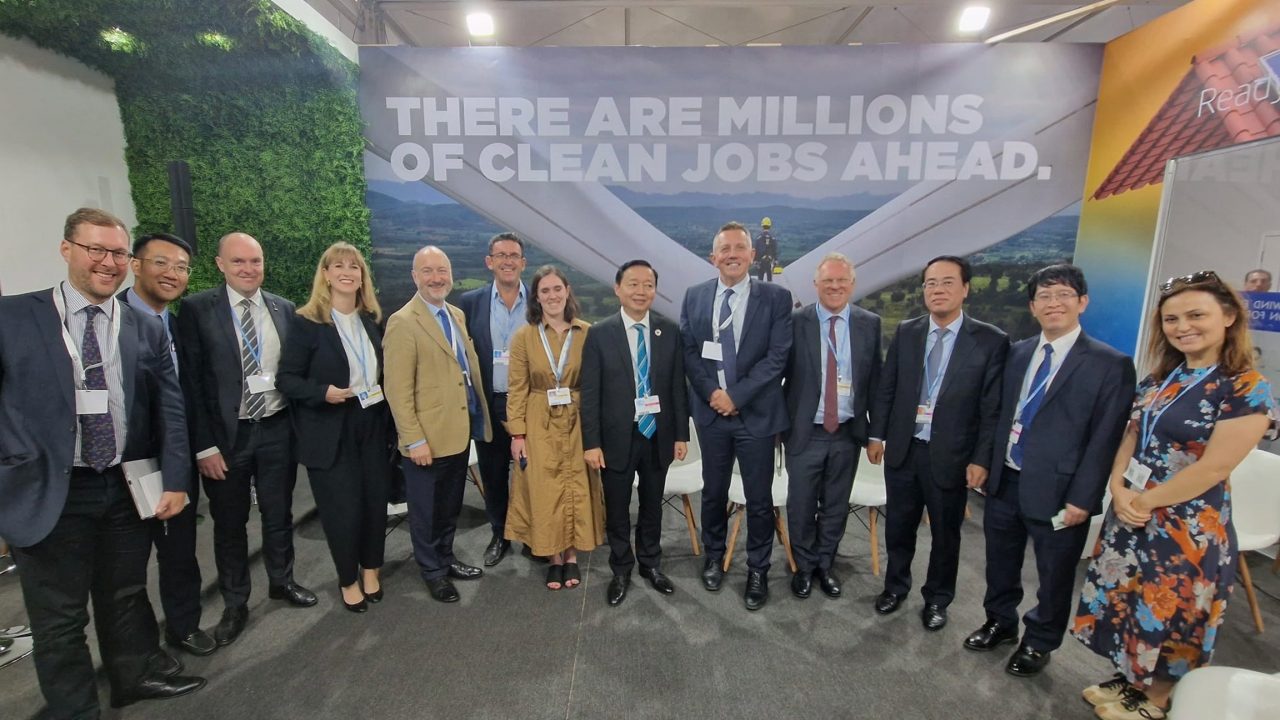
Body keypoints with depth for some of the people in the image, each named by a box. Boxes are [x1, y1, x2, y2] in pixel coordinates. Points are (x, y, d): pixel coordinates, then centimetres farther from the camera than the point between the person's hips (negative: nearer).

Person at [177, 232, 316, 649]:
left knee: (279, 514, 16)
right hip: (226, 434, -2)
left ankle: (281, 582, 37)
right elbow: (191, 381, -7)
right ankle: (235, 604, 30)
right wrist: (204, 445, -11)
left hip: (277, 429, 2)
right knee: (229, 523, 13)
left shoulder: (283, 309, 3)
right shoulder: (197, 310, -6)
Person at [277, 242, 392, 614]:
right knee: (343, 508, 5)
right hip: (330, 432, -4)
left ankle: (370, 570, 34)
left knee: (376, 500, 11)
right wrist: (323, 393, -24)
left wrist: (389, 416, 3)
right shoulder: (306, 322, -9)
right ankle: (348, 580, 28)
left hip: (373, 426, 5)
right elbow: (287, 378, -8)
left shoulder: (372, 319, 6)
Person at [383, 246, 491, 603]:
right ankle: (433, 571, 31)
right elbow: (397, 390, -17)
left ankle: (446, 558, 40)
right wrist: (414, 440, -18)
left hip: (460, 431, 7)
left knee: (451, 506, 22)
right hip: (429, 438, -7)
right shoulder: (403, 322, -14)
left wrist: (477, 419, 10)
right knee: (427, 510, 13)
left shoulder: (457, 315, 9)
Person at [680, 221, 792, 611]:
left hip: (756, 413, -2)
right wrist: (712, 393, -11)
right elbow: (688, 351, 2)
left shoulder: (776, 297, -5)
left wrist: (736, 396, -15)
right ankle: (714, 557, 39)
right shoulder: (694, 296, 3)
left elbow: (777, 357, -10)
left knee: (759, 498, 9)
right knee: (713, 492, 17)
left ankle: (758, 570, 29)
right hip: (710, 411, 2)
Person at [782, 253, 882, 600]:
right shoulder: (795, 321, -7)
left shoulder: (869, 324, 1)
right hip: (805, 431, -2)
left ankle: (825, 564, 37)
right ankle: (804, 566, 33)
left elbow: (875, 380, 4)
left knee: (836, 505, 16)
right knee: (801, 505, 10)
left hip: (848, 432, 2)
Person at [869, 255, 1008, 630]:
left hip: (951, 456, -2)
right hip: (902, 449, 3)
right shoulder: (906, 332, 2)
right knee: (898, 526, 17)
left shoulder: (991, 340, -8)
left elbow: (993, 408, -8)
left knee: (945, 533, 16)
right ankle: (895, 585, 40)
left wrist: (981, 459, -10)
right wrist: (876, 435, 2)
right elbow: (886, 388, 4)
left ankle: (937, 598, 38)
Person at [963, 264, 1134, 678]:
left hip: (1056, 490, -4)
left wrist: (1081, 499, -14)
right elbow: (1002, 414, 8)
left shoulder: (1110, 365, -10)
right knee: (1000, 562, 20)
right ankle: (1000, 623, 42)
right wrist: (989, 465, 3)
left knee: (1054, 574, 15)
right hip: (1004, 481, 5)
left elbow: (1105, 440, -12)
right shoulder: (1018, 353, 6)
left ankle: (1039, 643, 37)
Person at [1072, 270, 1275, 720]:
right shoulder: (1159, 379, 5)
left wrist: (1145, 501, -14)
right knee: (1126, 600, 18)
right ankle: (1128, 679, 39)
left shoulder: (1247, 389, -15)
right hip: (1130, 512, 6)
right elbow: (1131, 439, 7)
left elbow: (1213, 467, -20)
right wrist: (1119, 490, -9)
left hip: (1187, 526, -6)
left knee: (1168, 612, 11)